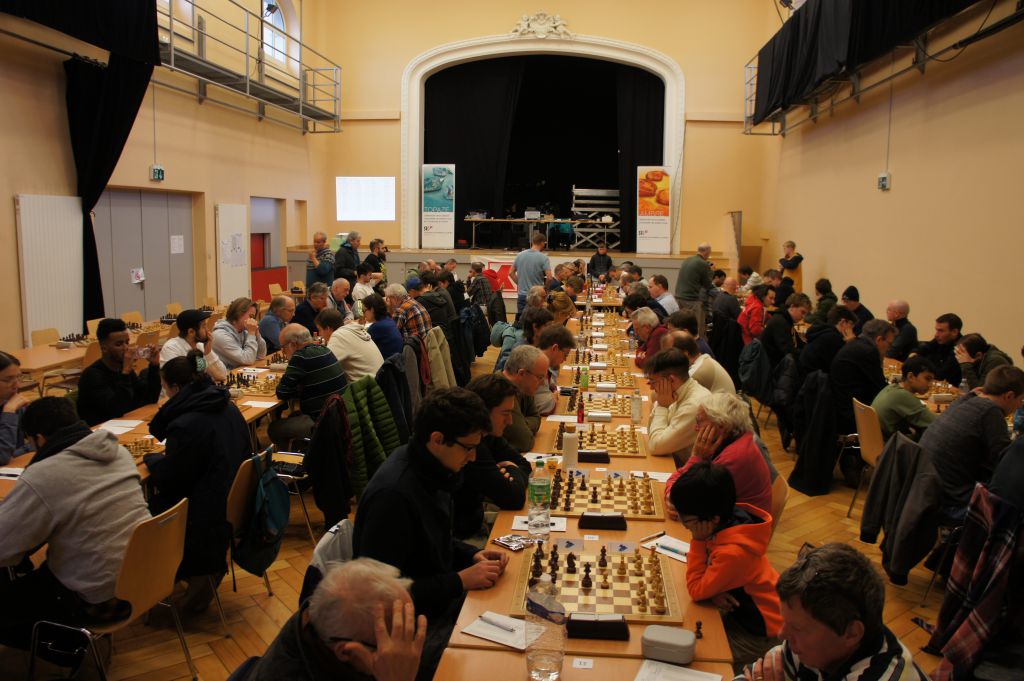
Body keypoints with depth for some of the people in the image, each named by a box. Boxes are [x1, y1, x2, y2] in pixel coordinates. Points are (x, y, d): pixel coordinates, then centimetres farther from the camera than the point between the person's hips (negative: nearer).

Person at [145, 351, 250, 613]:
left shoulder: (186, 424, -22)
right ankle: (206, 569, 18)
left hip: (208, 518, -8)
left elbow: (166, 479, -12)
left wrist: (150, 458, 11)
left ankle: (200, 573, 19)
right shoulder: (228, 408, 3)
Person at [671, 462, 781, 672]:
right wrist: (712, 589, -19)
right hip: (742, 611, 8)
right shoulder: (727, 522, -11)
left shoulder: (734, 552, -35)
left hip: (760, 634, -8)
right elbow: (707, 567, 2)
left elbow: (696, 590, -23)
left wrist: (697, 541, -24)